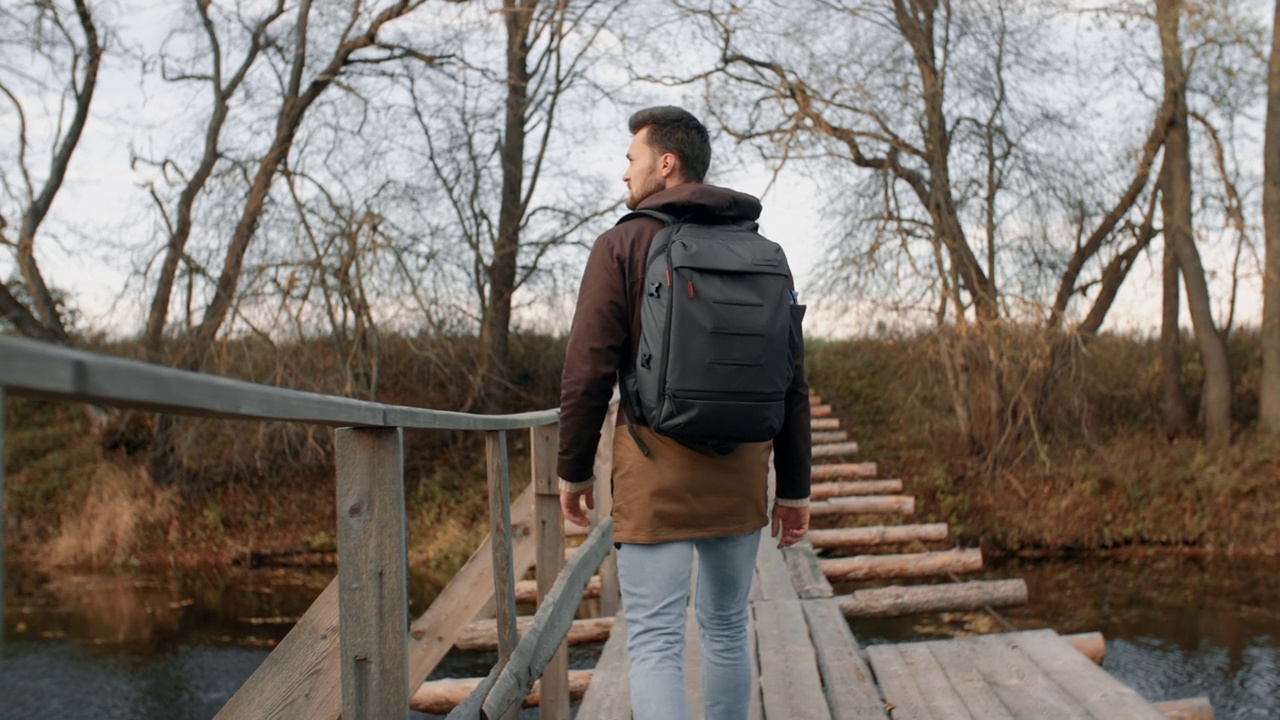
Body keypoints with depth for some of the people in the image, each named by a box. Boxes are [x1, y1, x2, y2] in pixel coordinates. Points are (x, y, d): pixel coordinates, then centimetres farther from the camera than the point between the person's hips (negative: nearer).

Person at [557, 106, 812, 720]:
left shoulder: (623, 244, -4)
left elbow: (587, 372, -8)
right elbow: (792, 383, 7)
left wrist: (574, 469, 4)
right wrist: (794, 488, 13)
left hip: (656, 468, -4)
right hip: (741, 474, 5)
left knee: (654, 643, -2)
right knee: (726, 628, 18)